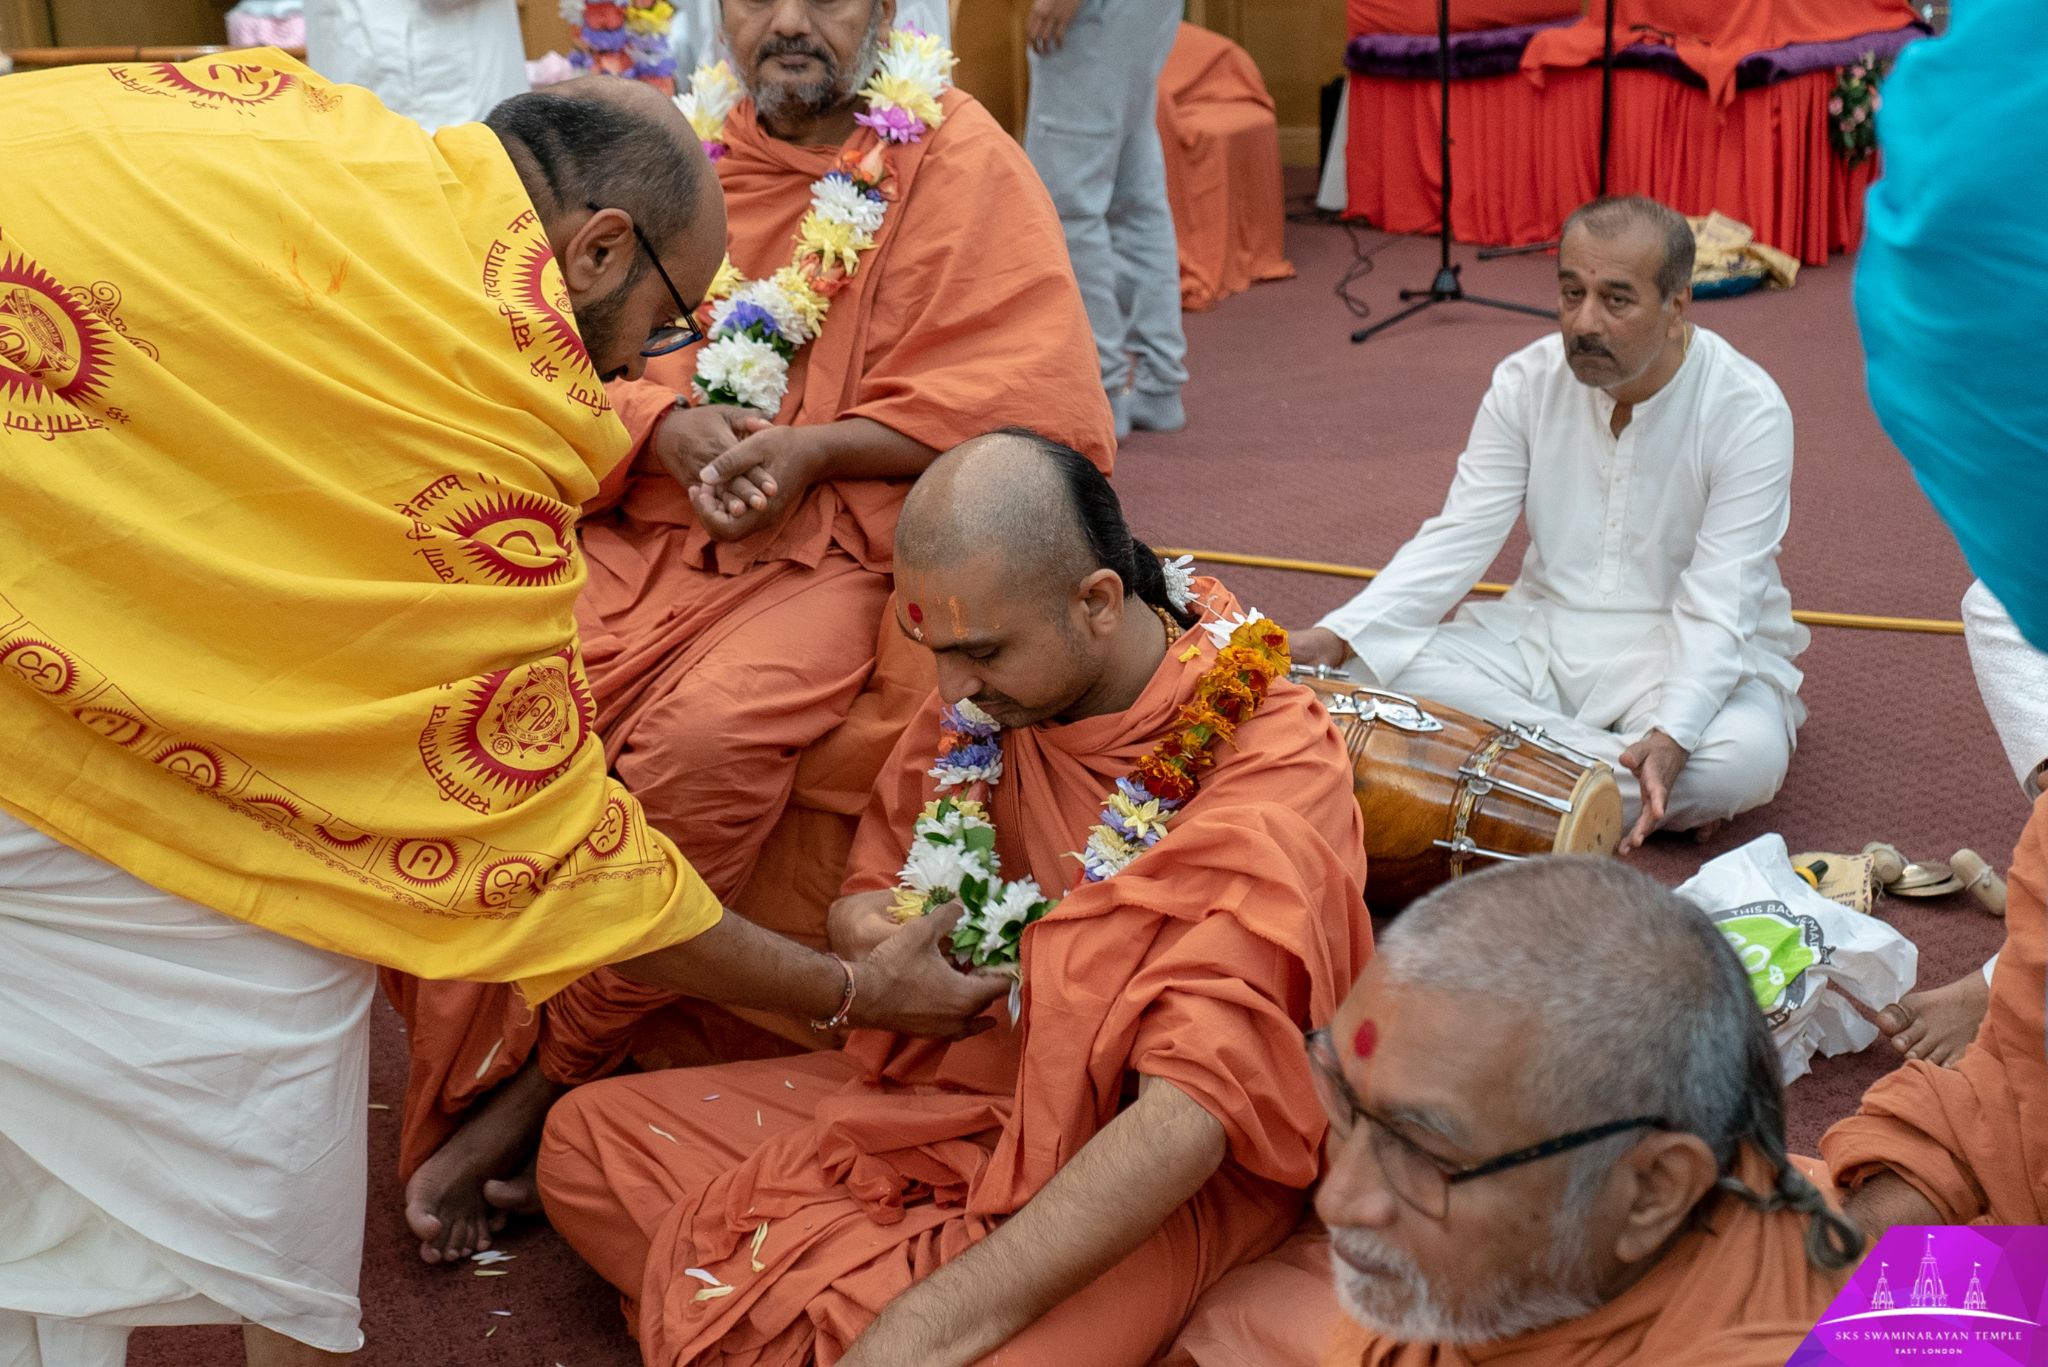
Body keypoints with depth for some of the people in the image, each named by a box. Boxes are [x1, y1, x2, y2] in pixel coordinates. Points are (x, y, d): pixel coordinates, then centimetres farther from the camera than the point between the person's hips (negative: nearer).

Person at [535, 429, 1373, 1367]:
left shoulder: (1272, 770, -23)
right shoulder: (982, 702, -2)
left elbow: (1185, 1120, -31)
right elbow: (872, 888, 15)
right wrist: (865, 928, -14)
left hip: (1155, 1179, -7)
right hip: (949, 1087, 7)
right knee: (584, 1136, 1)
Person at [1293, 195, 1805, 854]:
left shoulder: (1749, 412, -17)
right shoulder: (1527, 380, -6)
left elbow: (1718, 607, -23)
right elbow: (1455, 541, -9)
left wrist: (1670, 738, -40)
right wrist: (1336, 637, -24)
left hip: (1687, 653, -4)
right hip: (1543, 635, 4)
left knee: (1746, 756, -36)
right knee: (1379, 667, -23)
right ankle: (1622, 766, -22)